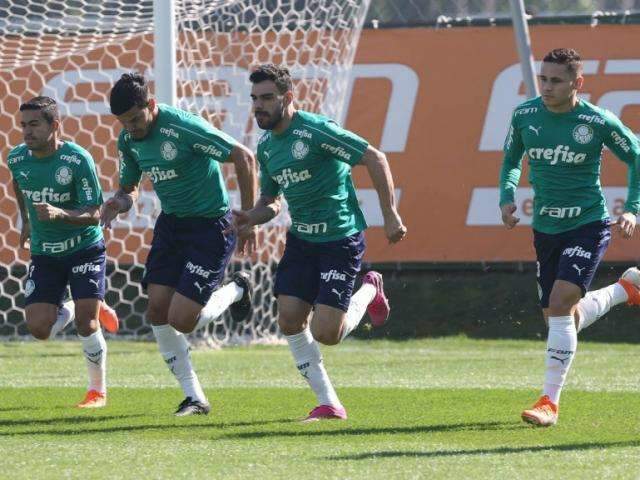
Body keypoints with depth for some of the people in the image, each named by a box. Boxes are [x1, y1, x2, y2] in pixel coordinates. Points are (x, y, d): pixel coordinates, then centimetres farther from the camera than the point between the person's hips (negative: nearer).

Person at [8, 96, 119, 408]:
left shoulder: (78, 160, -21)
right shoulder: (17, 159, -7)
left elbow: (93, 215, -22)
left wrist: (60, 214, -39)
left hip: (84, 249, -4)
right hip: (44, 254, 4)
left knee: (86, 324, -14)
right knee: (38, 328, -8)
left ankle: (98, 391, 9)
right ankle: (84, 308, 25)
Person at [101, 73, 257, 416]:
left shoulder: (184, 128, -24)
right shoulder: (128, 139, 0)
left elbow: (244, 158, -22)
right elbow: (129, 187, 16)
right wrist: (119, 202, -9)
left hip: (211, 225, -7)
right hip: (171, 223, 8)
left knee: (181, 320, -13)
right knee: (157, 311, -3)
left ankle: (235, 291, 18)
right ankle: (194, 398, 9)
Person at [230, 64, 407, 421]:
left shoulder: (315, 130, -17)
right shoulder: (267, 147, 8)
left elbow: (375, 159, -15)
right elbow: (271, 200, 20)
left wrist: (390, 214, -17)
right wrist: (252, 218, -3)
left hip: (341, 239, -8)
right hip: (301, 240, 8)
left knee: (326, 334, -11)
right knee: (290, 321, -3)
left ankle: (370, 292, 20)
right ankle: (328, 404, 10)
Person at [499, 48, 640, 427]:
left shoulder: (598, 122, -14)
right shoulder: (525, 115, -3)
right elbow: (511, 160, 14)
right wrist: (507, 197, -4)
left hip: (589, 224, -5)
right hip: (546, 227, 5)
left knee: (561, 302, -22)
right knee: (563, 318, 12)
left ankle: (550, 402, -15)